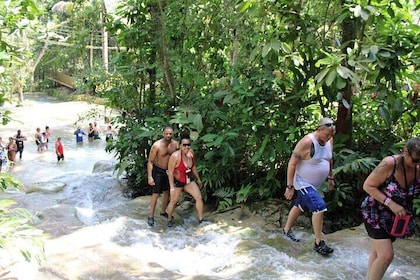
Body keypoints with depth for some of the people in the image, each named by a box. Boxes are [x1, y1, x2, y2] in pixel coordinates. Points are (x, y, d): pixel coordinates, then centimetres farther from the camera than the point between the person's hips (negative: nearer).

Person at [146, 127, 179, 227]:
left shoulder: (175, 144, -7)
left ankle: (163, 212, 35)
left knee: (167, 192, 16)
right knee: (156, 194, -4)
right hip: (158, 171, -5)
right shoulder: (157, 145, -20)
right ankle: (151, 216, 7)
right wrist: (150, 177, -20)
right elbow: (150, 161, -16)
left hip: (169, 171, 5)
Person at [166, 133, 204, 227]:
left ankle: (201, 220, 14)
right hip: (177, 181, -5)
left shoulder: (191, 153, -9)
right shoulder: (175, 156, -28)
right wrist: (172, 187, -23)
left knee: (199, 198, 0)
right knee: (173, 201, 6)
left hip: (189, 181, 6)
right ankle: (169, 219, 31)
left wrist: (198, 179, 13)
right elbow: (170, 172, -22)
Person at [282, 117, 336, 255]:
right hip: (303, 183, -8)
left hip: (314, 183, 8)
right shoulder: (307, 142, -27)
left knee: (300, 206, 22)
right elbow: (292, 164, -22)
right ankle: (319, 243, -7)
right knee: (319, 207, -18)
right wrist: (290, 187, -20)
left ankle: (287, 229, 43)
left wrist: (331, 178, 18)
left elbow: (329, 159, 14)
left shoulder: (329, 140, -4)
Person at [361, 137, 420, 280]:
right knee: (386, 255, -13)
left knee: (377, 252, 19)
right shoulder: (390, 164, -26)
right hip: (375, 213, -5)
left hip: (395, 217, 6)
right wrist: (391, 204, -26)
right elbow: (367, 186, -19)